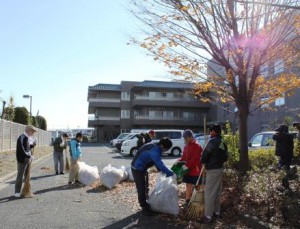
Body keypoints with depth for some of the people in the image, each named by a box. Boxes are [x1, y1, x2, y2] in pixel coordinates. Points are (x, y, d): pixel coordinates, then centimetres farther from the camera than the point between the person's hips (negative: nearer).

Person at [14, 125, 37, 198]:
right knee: (20, 176, 1)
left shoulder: (28, 138, 11)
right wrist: (29, 156, -25)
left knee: (27, 175, 15)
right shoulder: (22, 138, -18)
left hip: (27, 159, 9)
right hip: (22, 160, -9)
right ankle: (17, 192, 12)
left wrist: (33, 145, 0)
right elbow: (21, 150, -25)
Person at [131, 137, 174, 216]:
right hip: (138, 168, -11)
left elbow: (158, 161, 10)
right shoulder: (154, 150, -28)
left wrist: (161, 170, 0)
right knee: (141, 188, -1)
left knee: (143, 187, 21)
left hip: (141, 168, 11)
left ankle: (144, 204, 36)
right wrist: (169, 172, -27)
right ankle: (144, 208, 10)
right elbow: (159, 163, -33)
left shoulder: (156, 147, 3)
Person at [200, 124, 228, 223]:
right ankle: (217, 212, 27)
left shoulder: (212, 142, -18)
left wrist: (203, 161, 1)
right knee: (217, 192, 17)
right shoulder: (223, 143, 8)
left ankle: (208, 216, 1)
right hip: (220, 169, 9)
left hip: (212, 170, -9)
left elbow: (204, 156, -18)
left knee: (209, 193, -3)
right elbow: (225, 157, 14)